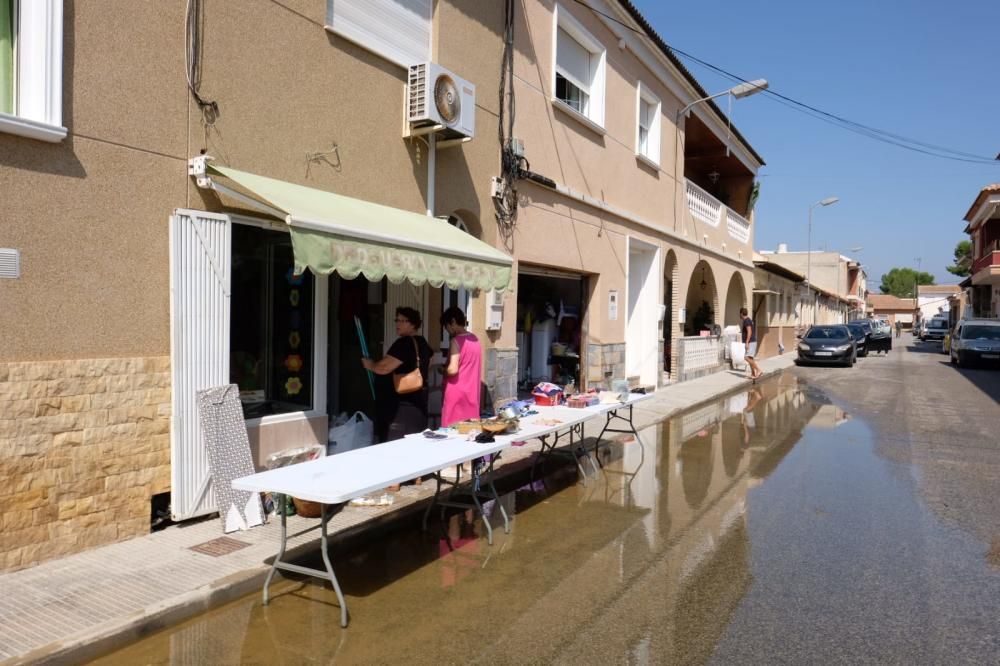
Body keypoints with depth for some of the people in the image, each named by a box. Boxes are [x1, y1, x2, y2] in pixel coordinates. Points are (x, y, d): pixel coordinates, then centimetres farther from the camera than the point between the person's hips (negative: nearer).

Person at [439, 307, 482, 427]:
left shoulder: (456, 341, -14)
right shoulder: (475, 340, 9)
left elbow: (453, 370, -21)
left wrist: (442, 369, -1)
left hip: (457, 394, -7)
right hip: (472, 393, 8)